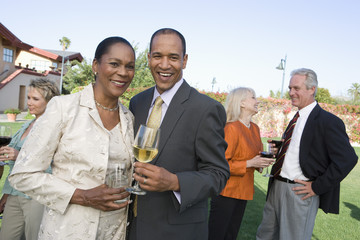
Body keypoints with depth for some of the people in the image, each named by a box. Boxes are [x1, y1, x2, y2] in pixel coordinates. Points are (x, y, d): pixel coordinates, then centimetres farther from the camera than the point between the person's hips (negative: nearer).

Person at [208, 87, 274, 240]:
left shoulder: (255, 128, 9)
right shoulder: (232, 128, -17)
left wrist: (263, 161, 1)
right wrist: (249, 163, -21)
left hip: (244, 191, 8)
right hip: (226, 191, -8)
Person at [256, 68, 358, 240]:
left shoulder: (328, 122, -14)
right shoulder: (296, 119, 13)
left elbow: (347, 159, -20)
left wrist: (317, 187, -17)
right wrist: (278, 150, 2)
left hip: (300, 193, -8)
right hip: (276, 187, 8)